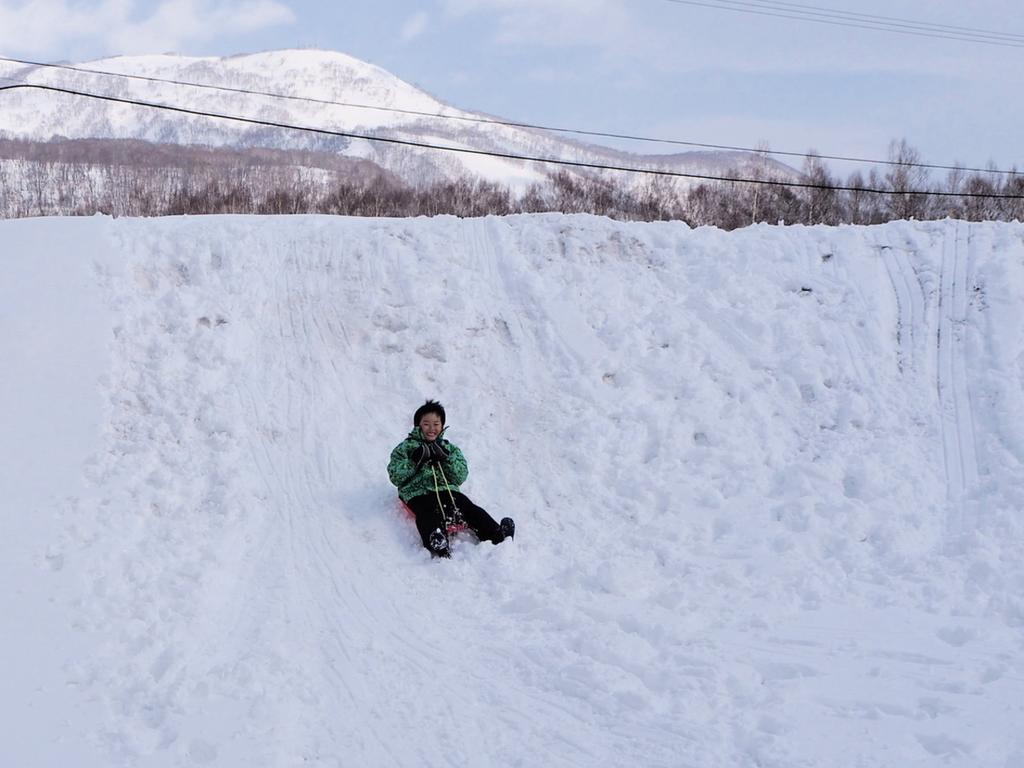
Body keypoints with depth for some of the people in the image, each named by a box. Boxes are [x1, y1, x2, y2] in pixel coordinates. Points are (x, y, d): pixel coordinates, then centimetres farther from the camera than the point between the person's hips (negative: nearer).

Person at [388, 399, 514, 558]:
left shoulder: (450, 448, 26)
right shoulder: (405, 448, 19)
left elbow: (460, 477, 13)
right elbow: (395, 477, 6)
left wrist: (446, 457, -3)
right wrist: (416, 460, -6)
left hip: (448, 490, 3)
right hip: (418, 493, -3)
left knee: (470, 509, -24)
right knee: (429, 515, -36)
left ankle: (497, 535, -44)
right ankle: (437, 545, -63)